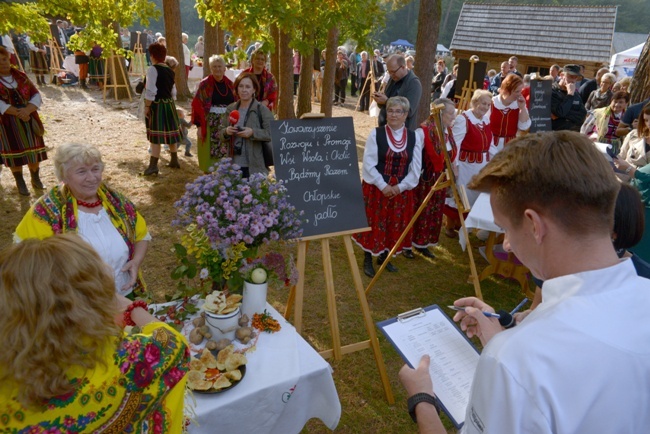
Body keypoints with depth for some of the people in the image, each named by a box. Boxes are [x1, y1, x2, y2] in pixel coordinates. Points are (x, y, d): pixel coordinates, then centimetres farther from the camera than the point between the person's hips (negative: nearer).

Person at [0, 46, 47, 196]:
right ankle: (20, 184, 15)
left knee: (33, 150, 7)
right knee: (14, 152, 4)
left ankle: (36, 180, 22)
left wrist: (27, 110, -18)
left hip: (29, 120, 2)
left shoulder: (21, 76, 5)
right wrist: (17, 112, -23)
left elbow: (36, 96, -1)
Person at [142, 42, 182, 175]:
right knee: (170, 131, 15)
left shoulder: (153, 69, -13)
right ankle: (174, 161, 25)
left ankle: (153, 165, -4)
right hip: (169, 103, 7)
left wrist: (147, 106, -13)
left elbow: (151, 91, -19)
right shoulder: (170, 70, 9)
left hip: (157, 104, -7)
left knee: (156, 135, -5)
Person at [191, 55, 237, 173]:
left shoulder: (229, 84, 8)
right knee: (209, 155, 1)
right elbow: (197, 105, -7)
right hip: (210, 125, -4)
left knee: (226, 155, 7)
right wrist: (199, 125, -12)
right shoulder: (205, 84, -4)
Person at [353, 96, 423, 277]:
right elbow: (369, 165, -10)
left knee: (395, 225, 12)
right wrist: (383, 186, -17)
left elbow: (416, 168, 0)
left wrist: (400, 187, -12)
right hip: (376, 187, -3)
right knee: (374, 223, 5)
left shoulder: (414, 136, 1)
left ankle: (384, 257, 33)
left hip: (402, 190, 3)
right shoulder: (376, 134, -8)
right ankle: (368, 260, 23)